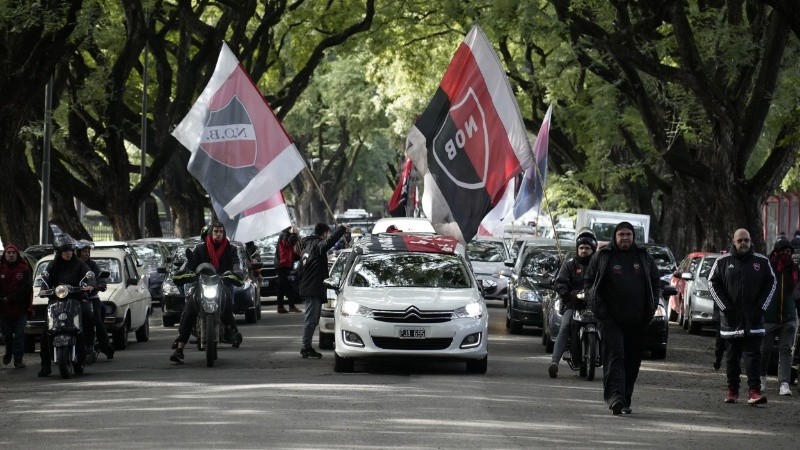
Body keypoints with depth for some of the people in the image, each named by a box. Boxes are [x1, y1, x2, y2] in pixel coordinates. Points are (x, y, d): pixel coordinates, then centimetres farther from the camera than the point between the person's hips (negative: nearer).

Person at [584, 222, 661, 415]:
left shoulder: (644, 257, 12)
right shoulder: (602, 256, 5)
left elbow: (656, 283, 19)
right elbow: (588, 283, 7)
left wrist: (652, 306, 5)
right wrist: (598, 306, -6)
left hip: (637, 319, 3)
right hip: (611, 318, -3)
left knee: (632, 361, 6)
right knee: (614, 356, -16)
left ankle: (625, 400, 15)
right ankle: (615, 397, -27)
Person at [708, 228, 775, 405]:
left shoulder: (762, 262, 5)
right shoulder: (723, 262, 3)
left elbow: (770, 284, 10)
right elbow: (713, 284, 4)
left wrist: (760, 307, 1)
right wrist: (725, 307, -3)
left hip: (753, 319, 0)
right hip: (731, 319, 0)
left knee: (753, 355, -6)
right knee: (732, 357, 7)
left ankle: (754, 391, -11)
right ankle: (732, 390, 14)